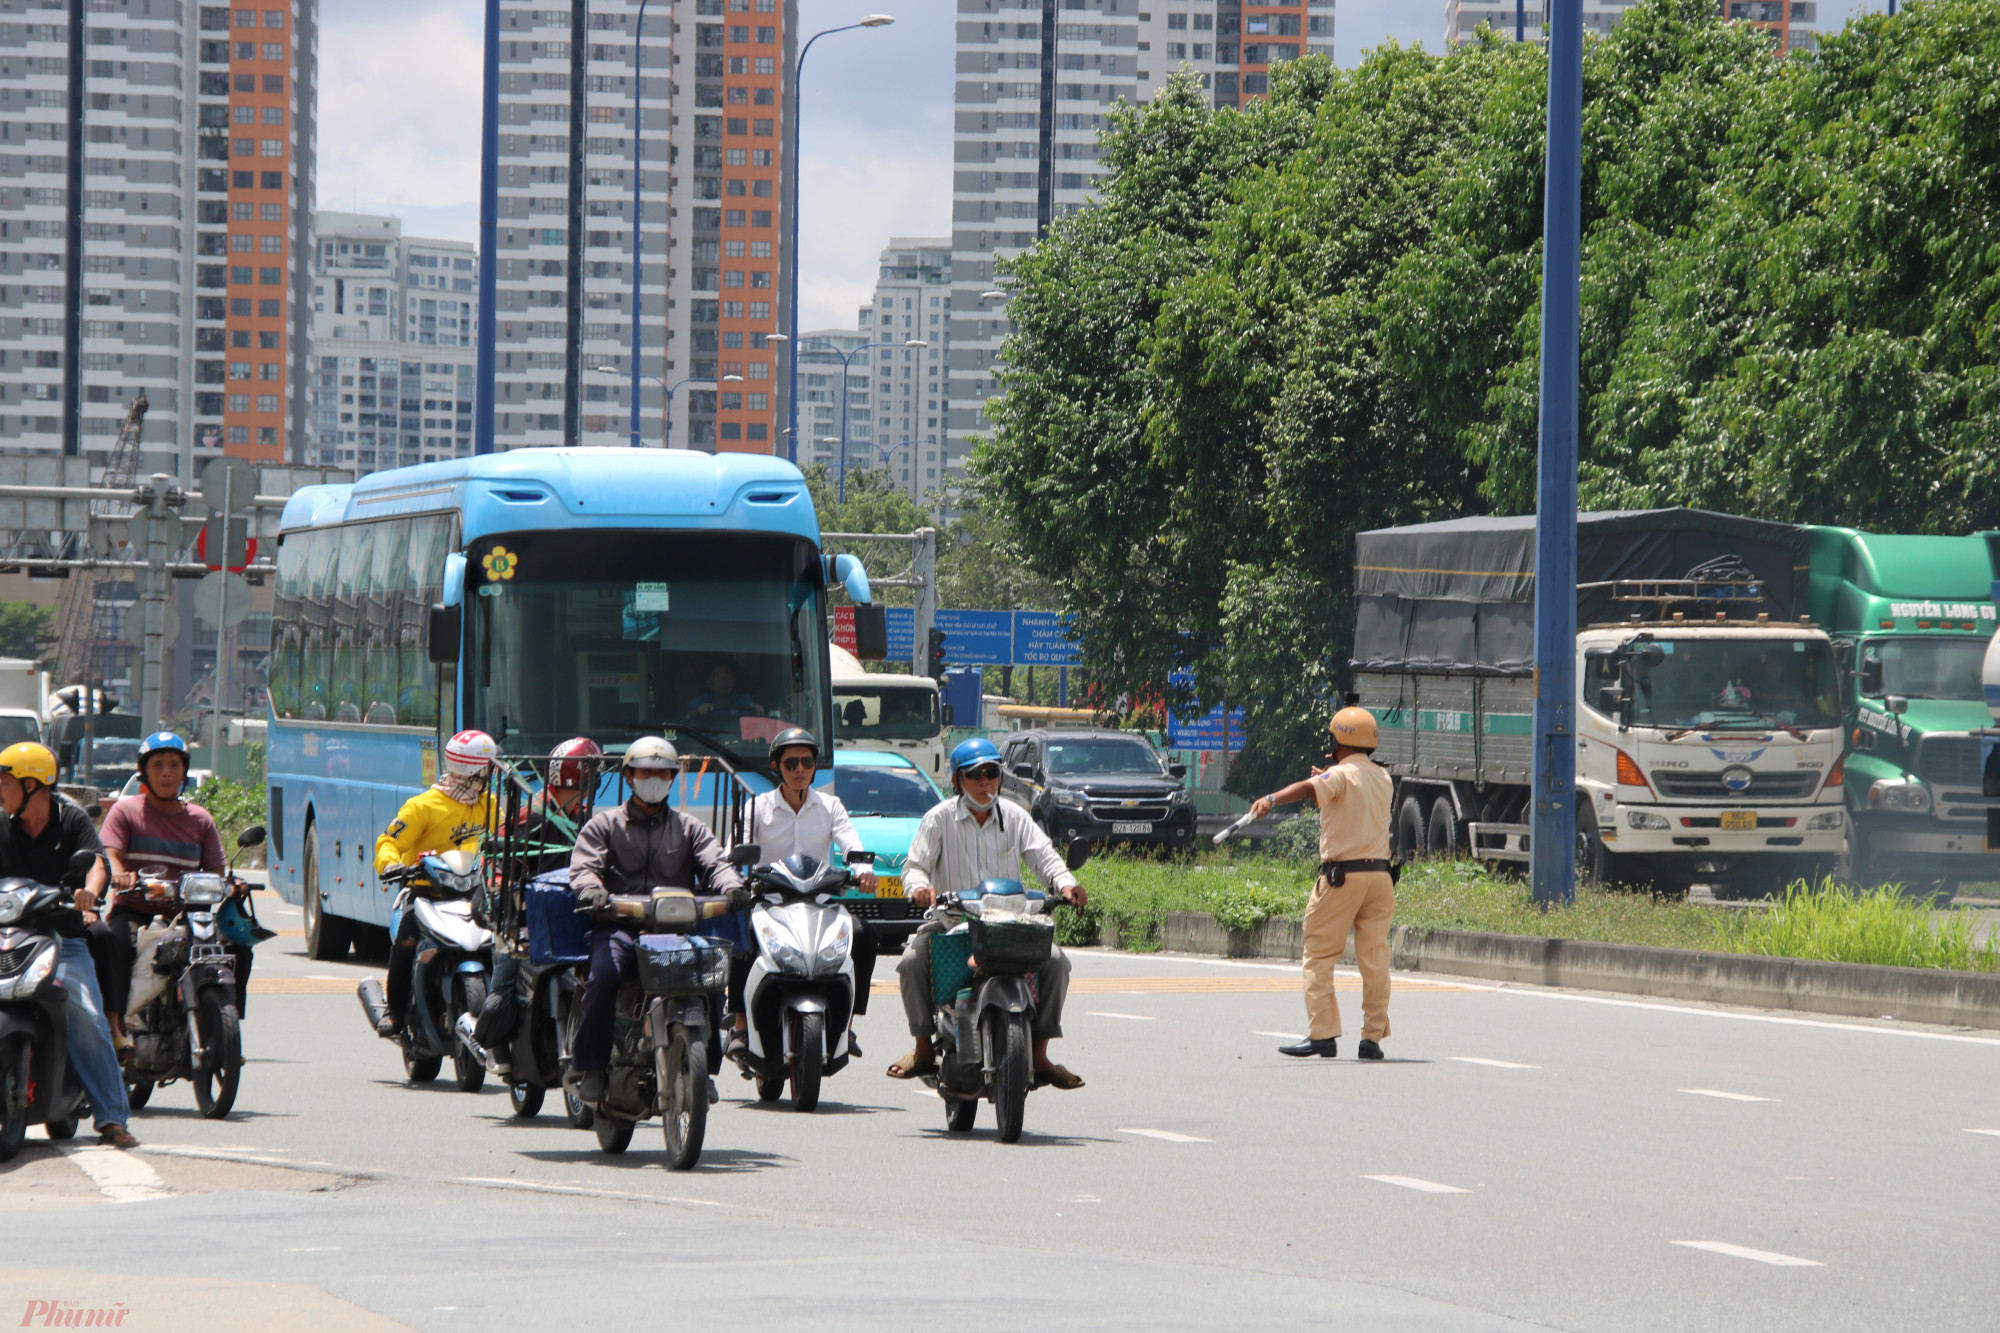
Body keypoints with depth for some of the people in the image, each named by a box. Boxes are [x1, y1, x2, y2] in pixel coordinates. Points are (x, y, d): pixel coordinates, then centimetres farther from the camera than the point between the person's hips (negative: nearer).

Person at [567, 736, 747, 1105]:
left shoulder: (688, 829, 23)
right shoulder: (605, 825, 17)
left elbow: (714, 863, 8)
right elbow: (584, 866, 1)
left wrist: (732, 887, -17)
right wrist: (591, 890, -24)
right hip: (620, 928, -2)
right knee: (604, 975, -33)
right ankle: (590, 1068, -23)